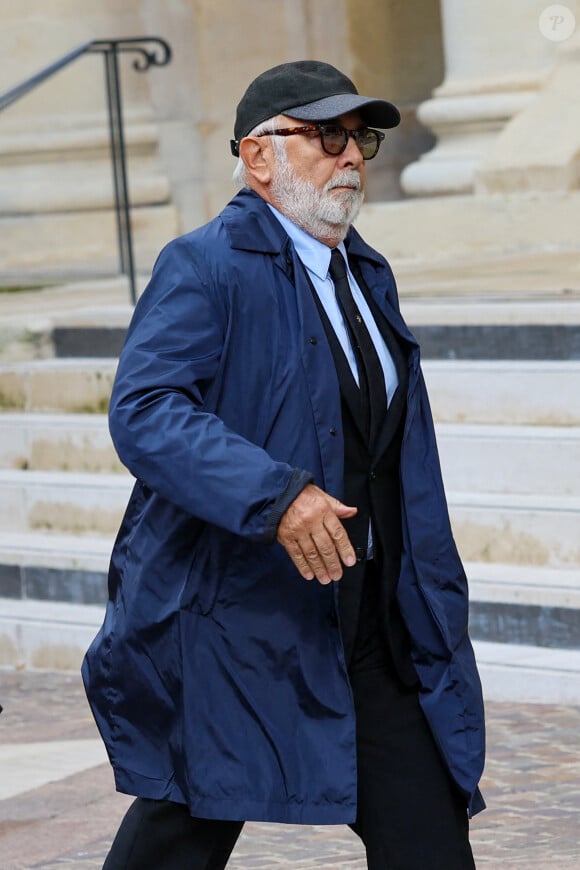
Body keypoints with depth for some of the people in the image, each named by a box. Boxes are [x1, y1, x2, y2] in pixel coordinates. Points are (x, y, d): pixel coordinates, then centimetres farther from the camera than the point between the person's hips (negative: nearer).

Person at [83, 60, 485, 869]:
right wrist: (276, 496, -35)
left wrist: (434, 602, 20)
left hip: (372, 620, 7)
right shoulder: (204, 267, -10)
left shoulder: (370, 278, 16)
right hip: (236, 619, -7)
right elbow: (144, 413, -24)